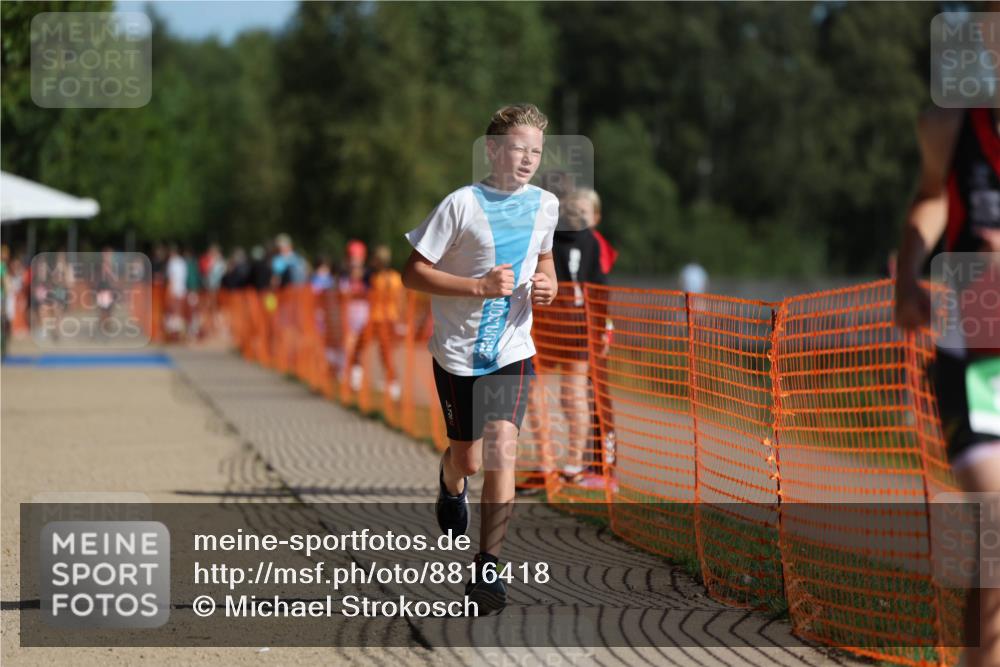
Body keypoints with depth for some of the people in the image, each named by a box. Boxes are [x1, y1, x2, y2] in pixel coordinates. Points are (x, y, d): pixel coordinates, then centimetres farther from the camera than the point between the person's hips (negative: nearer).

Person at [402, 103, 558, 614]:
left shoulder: (545, 205, 1)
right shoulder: (462, 205, -14)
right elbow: (413, 273, -13)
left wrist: (546, 284, -1)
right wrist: (479, 286, -23)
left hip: (512, 351, 2)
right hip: (457, 351, -2)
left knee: (502, 447, -16)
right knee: (468, 457, 10)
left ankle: (485, 569, -14)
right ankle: (451, 484, 50)